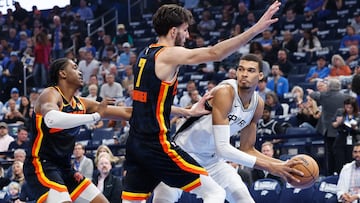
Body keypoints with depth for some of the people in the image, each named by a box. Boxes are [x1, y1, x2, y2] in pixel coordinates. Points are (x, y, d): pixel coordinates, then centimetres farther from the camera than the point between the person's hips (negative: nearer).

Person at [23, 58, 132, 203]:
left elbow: (125, 112, 14)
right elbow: (51, 119, -37)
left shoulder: (81, 104, 11)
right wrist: (95, 116, -34)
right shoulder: (50, 94, -12)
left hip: (64, 168, 9)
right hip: (41, 165, -9)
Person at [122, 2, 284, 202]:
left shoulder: (145, 55, 15)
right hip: (157, 145, -9)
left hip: (135, 143, 9)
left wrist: (188, 112, 23)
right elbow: (214, 53, -20)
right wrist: (257, 29, -21)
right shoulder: (169, 54, -10)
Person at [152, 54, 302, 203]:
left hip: (213, 160, 7)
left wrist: (281, 165, -8)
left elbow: (247, 150, 7)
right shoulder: (225, 92, -27)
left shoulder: (258, 105, -3)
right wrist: (269, 167, -31)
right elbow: (223, 149, -32)